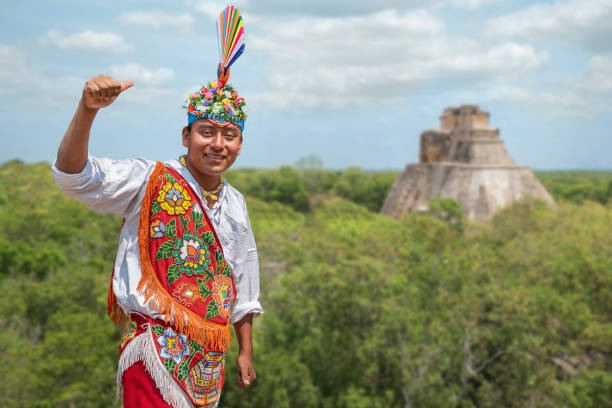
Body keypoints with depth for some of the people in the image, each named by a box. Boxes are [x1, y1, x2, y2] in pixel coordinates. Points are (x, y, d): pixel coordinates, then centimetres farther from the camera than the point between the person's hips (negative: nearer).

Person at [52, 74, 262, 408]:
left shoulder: (236, 204, 12)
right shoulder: (151, 181, -5)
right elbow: (74, 176, -18)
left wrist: (246, 351, 18)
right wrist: (87, 110, -34)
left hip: (211, 356, 6)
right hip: (157, 352, -5)